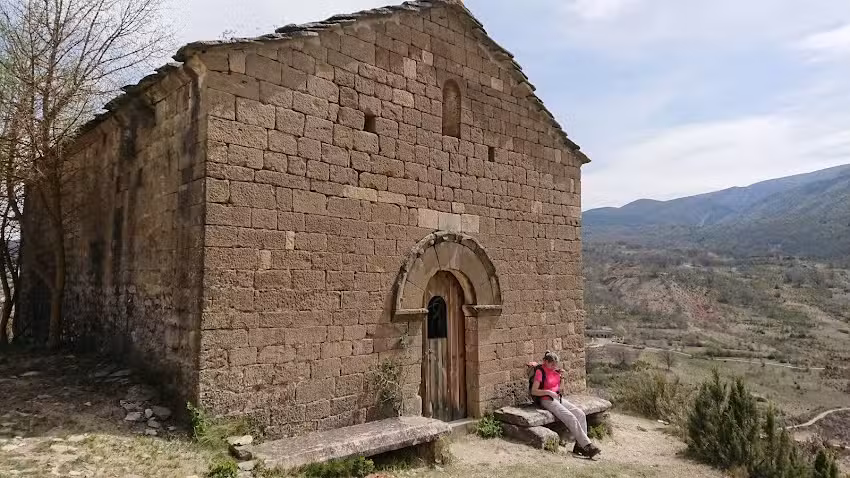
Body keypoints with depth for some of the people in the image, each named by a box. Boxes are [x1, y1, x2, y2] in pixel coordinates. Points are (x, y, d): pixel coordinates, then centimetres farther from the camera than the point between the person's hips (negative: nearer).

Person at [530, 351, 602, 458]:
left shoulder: (555, 371, 9)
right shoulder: (540, 372, -11)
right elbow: (533, 391, -13)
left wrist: (561, 378, 2)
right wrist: (548, 392, -20)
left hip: (558, 398, 8)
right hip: (547, 401, -8)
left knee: (581, 414, -12)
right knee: (571, 418, -23)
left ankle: (579, 446, -14)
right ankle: (587, 446, -17)